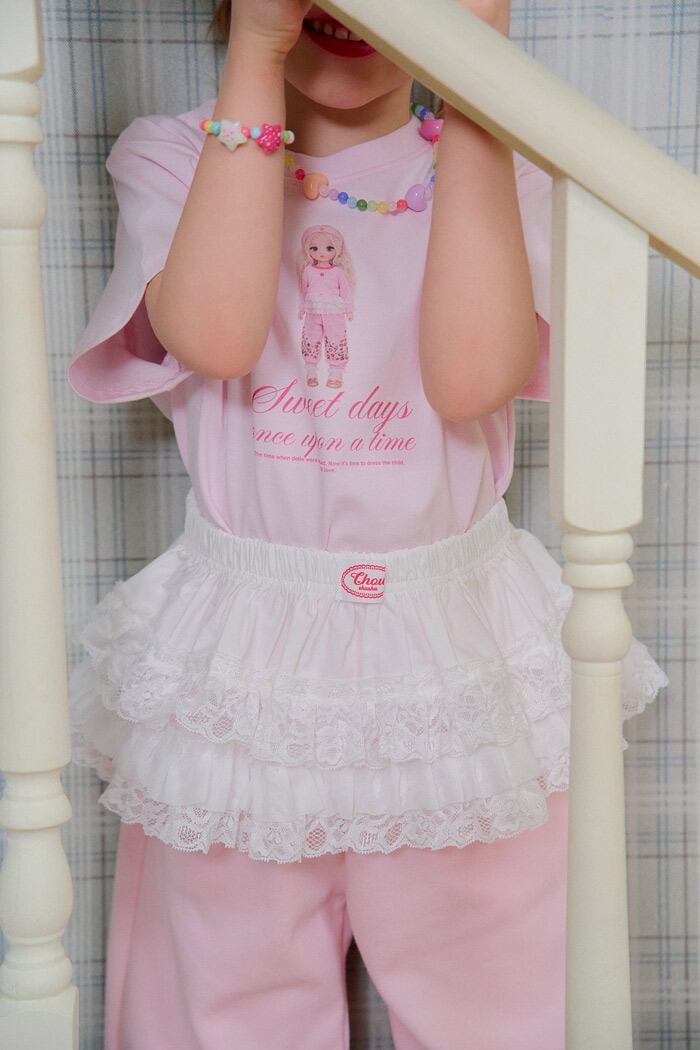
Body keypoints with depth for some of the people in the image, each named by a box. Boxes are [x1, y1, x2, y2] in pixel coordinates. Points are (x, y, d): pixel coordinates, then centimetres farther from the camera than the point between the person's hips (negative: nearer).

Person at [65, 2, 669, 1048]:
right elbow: (213, 336, -20)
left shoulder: (497, 164, 2)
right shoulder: (171, 156, 2)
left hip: (463, 648, 1)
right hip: (240, 648, 0)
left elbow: (473, 375, -17)